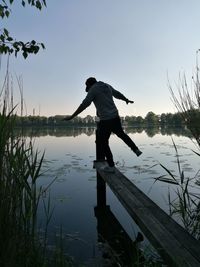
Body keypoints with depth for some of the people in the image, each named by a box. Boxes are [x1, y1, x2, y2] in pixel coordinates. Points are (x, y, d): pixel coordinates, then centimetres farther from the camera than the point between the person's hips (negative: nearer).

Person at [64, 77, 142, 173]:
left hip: (105, 120, -7)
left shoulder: (93, 90, -8)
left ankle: (111, 166, 10)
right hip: (115, 117, 7)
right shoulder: (107, 86, 12)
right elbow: (118, 94, 26)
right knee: (121, 134, 30)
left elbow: (84, 105, -16)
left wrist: (72, 116, -14)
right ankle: (136, 150, 36)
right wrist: (127, 100, 44)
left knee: (103, 143, 6)